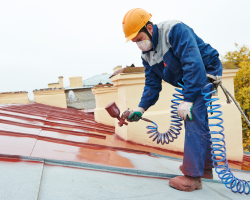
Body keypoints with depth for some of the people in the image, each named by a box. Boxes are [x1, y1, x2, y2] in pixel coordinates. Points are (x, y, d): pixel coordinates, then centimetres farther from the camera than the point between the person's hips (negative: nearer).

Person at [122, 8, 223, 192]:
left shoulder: (175, 30, -26)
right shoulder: (146, 55, 1)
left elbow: (193, 63, -34)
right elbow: (152, 84, 3)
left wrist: (187, 100, -36)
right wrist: (141, 108, -10)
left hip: (207, 72, -9)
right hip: (189, 82, 9)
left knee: (194, 120, -19)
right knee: (198, 122, 13)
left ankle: (193, 176, -15)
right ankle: (205, 167, 28)